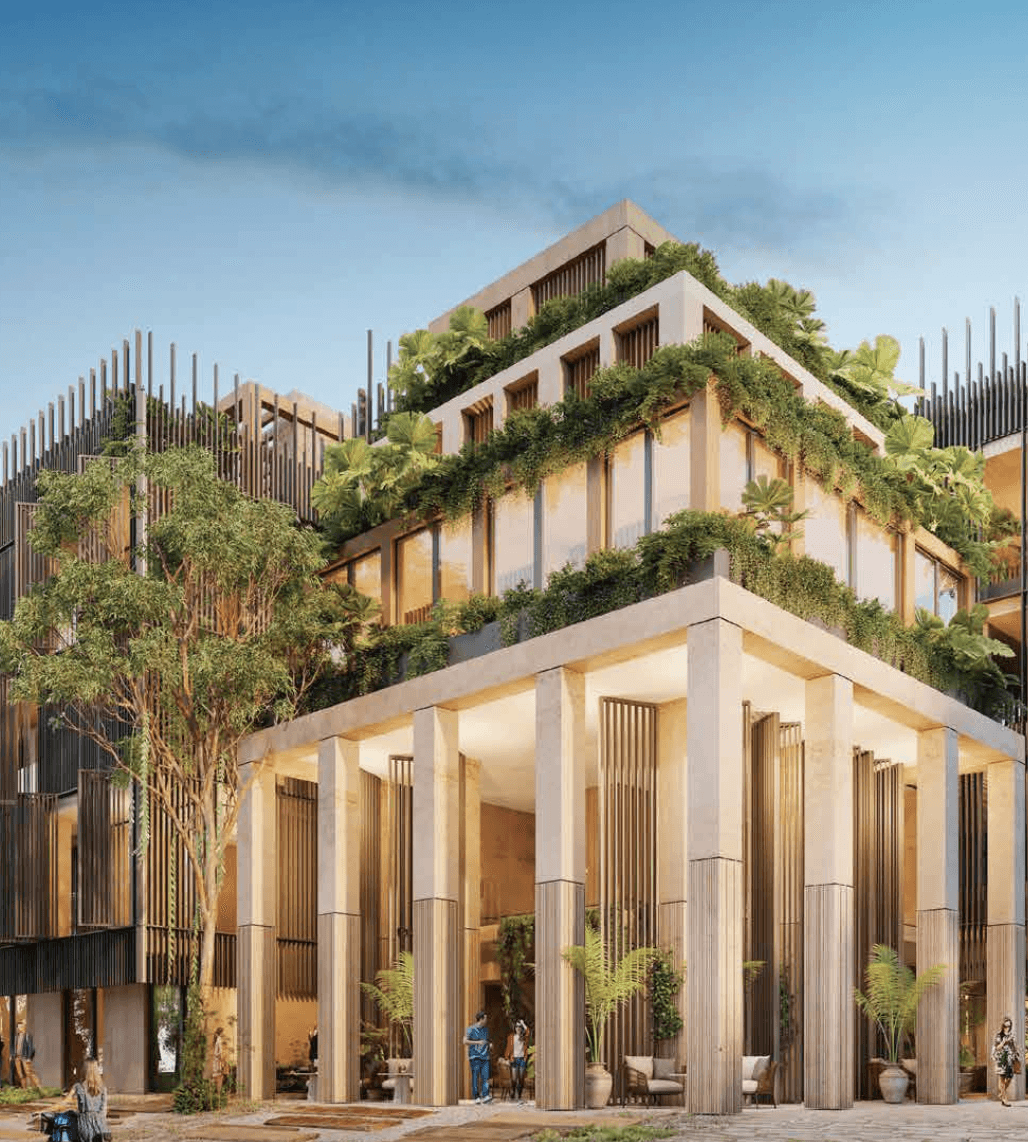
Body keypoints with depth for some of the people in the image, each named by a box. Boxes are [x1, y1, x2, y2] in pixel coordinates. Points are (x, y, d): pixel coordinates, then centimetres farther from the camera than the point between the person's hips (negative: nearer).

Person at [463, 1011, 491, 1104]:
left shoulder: (485, 1029, 17)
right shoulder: (471, 1029, -1)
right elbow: (465, 1041, -7)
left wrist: (489, 1044, 10)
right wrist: (477, 1042, -14)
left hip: (485, 1056, 5)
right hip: (474, 1056, -5)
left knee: (485, 1076, -8)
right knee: (475, 1076, -5)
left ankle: (485, 1096, -17)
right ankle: (476, 1097, -1)